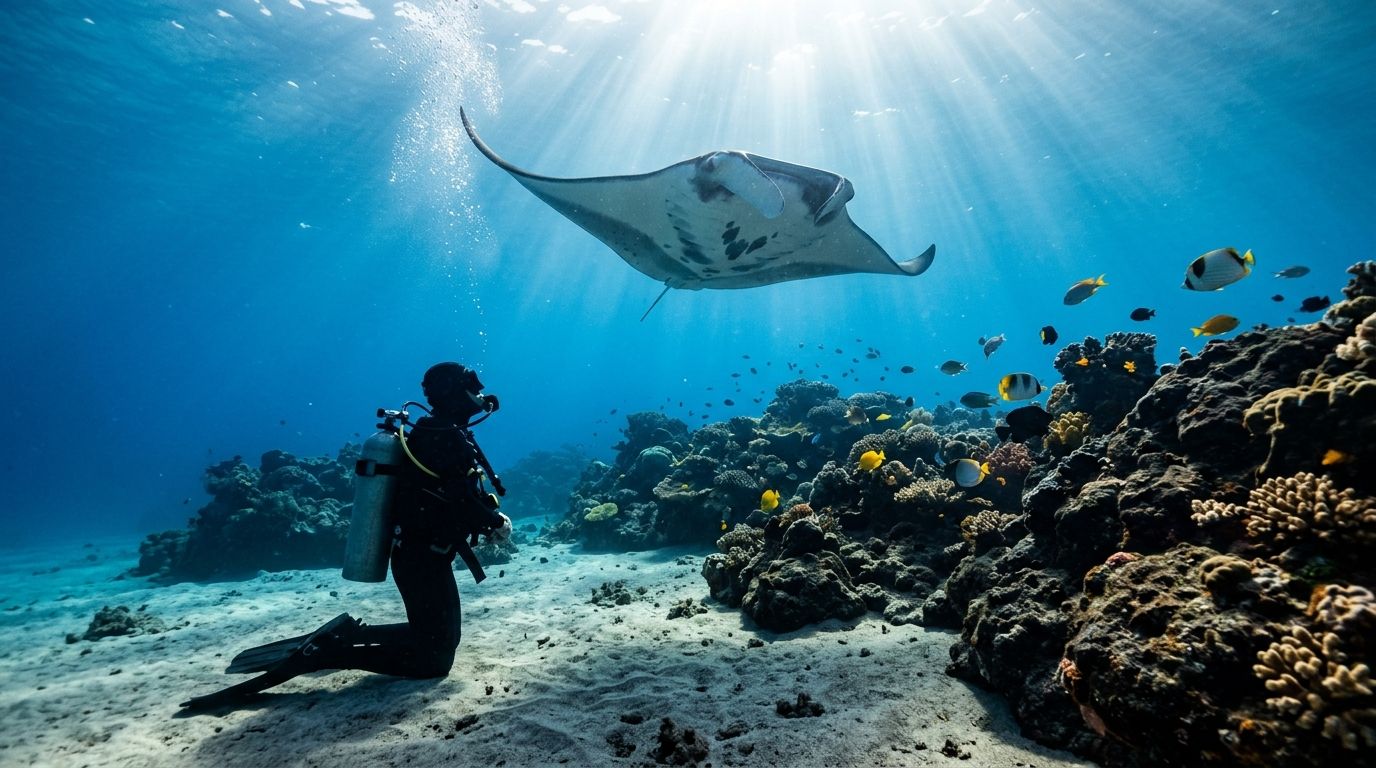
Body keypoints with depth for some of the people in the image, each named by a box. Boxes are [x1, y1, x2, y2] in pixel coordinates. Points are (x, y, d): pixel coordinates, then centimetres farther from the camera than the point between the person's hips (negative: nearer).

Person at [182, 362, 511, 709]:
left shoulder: (432, 433, 13)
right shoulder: (450, 437, -19)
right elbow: (464, 502, -26)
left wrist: (488, 519, 8)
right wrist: (497, 523, -8)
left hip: (417, 555, 10)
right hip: (425, 560, -10)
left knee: (441, 637, 23)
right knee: (435, 659, -3)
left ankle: (347, 634, 16)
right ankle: (314, 655, -7)